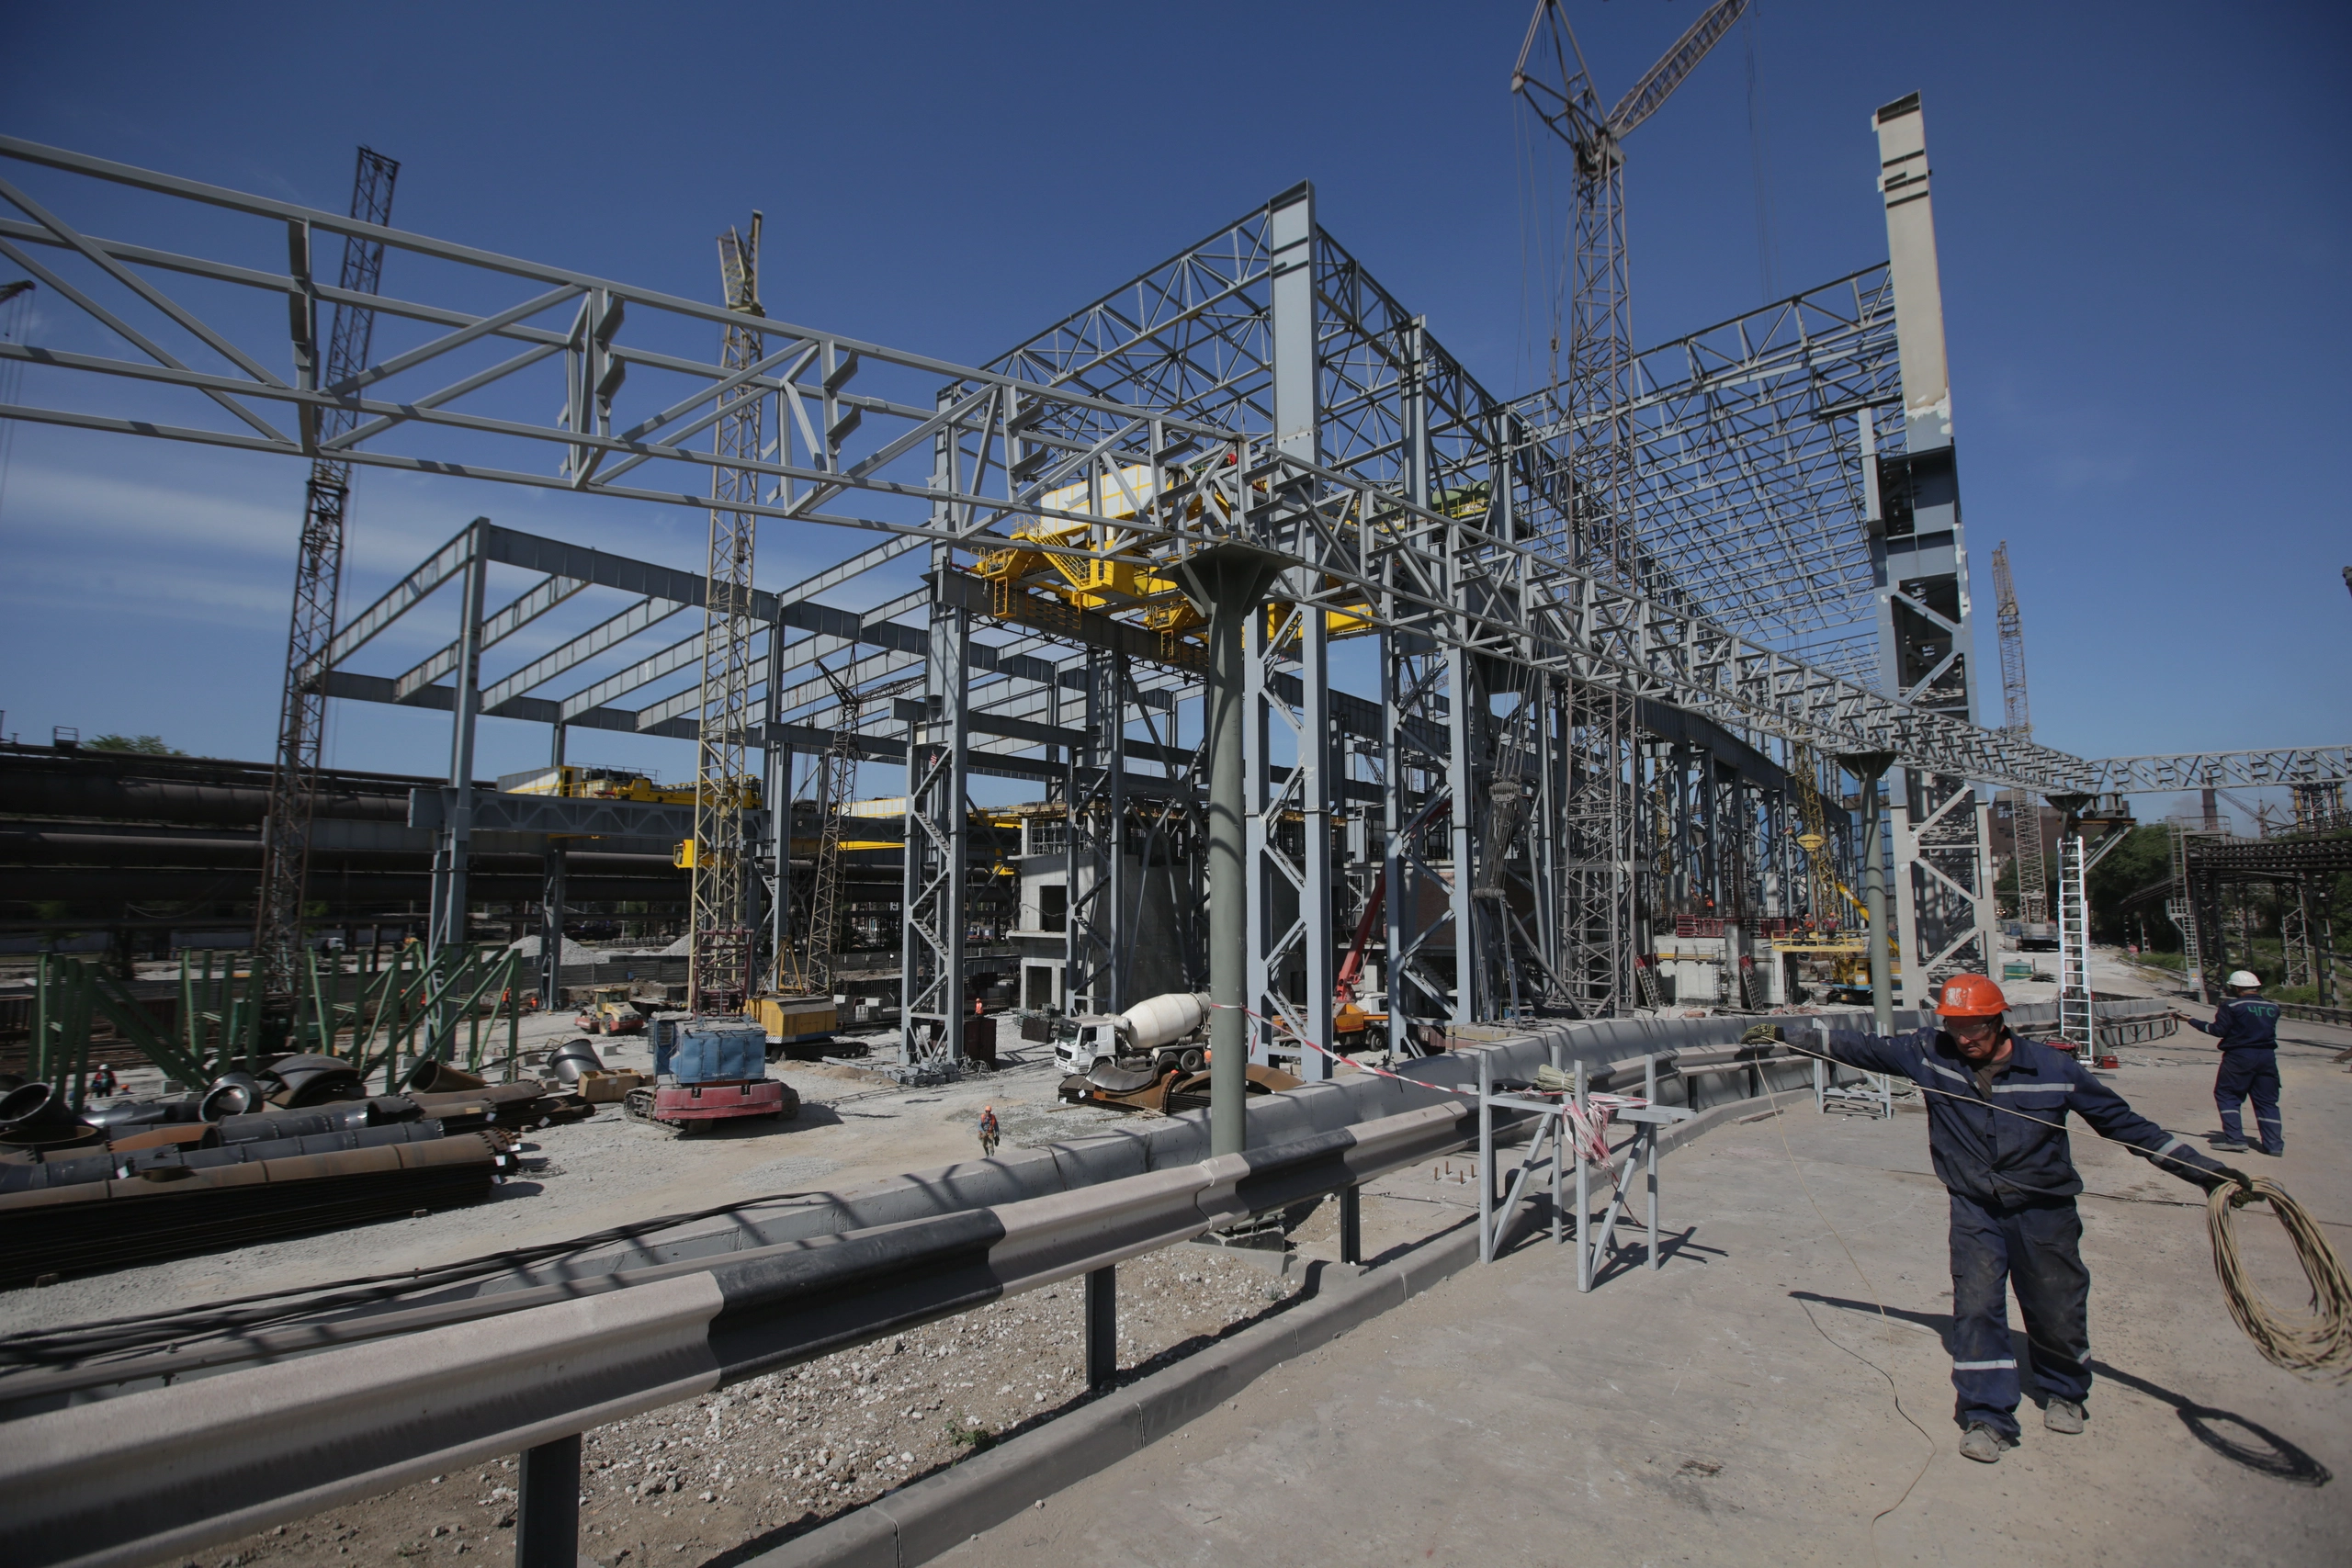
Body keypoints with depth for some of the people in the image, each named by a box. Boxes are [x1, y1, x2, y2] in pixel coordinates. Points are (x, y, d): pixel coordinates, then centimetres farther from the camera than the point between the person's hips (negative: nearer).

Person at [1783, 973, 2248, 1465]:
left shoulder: (2053, 1068, -11)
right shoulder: (1929, 1054, -9)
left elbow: (2123, 1122, -1)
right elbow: (1865, 1047, 2)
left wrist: (2201, 1167, -2)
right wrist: (1792, 1036, 1)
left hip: (2045, 1210, 0)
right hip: (1976, 1211, 0)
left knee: (2056, 1312, 13)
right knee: (1976, 1308, -7)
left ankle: (2064, 1394, 41)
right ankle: (1986, 1415, 7)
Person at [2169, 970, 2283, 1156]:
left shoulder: (2231, 1006, -10)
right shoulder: (2273, 1007, 7)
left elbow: (2219, 1030, -12)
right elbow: (2264, 1028, 20)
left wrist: (2190, 1020, -6)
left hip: (2239, 1057, -5)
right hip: (2267, 1057, 5)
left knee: (2226, 1095, 4)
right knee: (2267, 1101, 10)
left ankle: (2234, 1137, -3)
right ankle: (2274, 1143, 6)